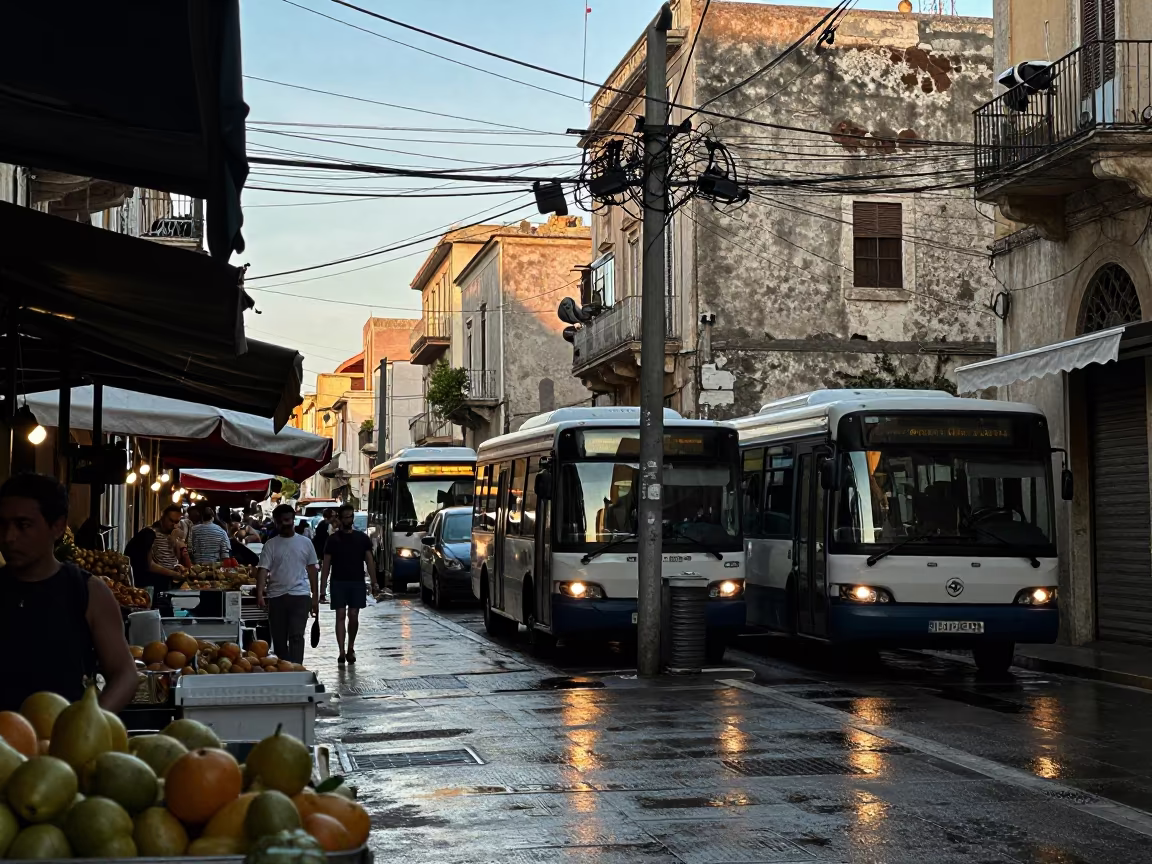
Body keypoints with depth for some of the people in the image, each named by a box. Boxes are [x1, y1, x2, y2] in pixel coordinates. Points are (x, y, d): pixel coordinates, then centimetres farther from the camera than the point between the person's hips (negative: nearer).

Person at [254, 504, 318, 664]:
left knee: (296, 636, -10)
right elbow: (263, 569, -6)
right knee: (278, 638, 7)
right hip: (276, 596, 1)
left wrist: (315, 597, 9)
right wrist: (259, 593, -21)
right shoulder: (271, 545, 3)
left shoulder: (305, 542, 7)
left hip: (300, 596, -1)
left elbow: (311, 569, 12)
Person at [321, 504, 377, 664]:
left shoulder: (363, 538, 7)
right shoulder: (333, 540, 4)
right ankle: (341, 652, -5)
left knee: (353, 616, 3)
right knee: (340, 616, -4)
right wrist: (322, 586, -3)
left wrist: (374, 582, -3)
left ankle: (351, 648, 20)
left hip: (357, 582, 1)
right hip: (338, 583, -1)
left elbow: (370, 561, 6)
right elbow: (326, 564, 4)